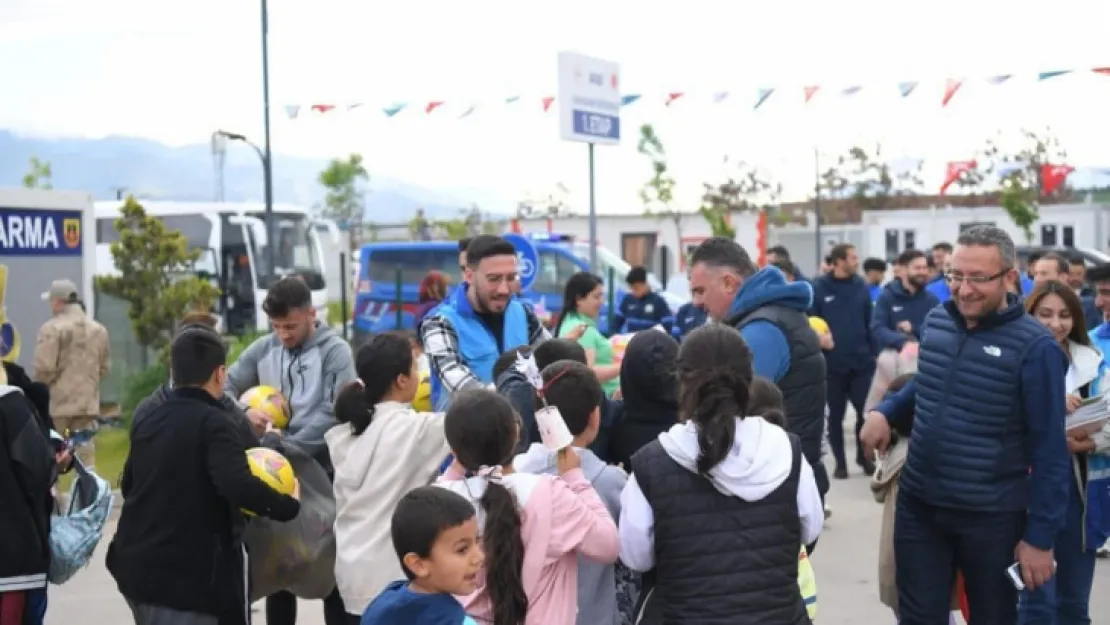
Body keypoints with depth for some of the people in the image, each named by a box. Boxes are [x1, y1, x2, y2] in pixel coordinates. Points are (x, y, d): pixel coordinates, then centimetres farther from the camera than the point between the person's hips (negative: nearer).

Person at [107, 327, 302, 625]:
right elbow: (238, 485, -27)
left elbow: (128, 485, 19)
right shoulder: (213, 422, -14)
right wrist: (288, 506, -14)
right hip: (185, 572, -8)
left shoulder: (150, 419, 10)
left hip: (137, 564, 8)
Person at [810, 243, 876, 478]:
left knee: (866, 411, 4)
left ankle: (863, 456, 23)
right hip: (832, 364, -2)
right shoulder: (819, 288, -6)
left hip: (861, 362, 2)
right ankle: (840, 461, 20)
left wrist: (873, 353, 0)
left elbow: (869, 323, 5)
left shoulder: (861, 286, 3)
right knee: (836, 414, 9)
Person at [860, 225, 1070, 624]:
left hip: (992, 517, -4)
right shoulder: (935, 322, 1)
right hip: (917, 505, 5)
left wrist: (1041, 536, -13)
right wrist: (886, 411, 2)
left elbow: (1050, 451, -13)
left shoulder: (1034, 347, -16)